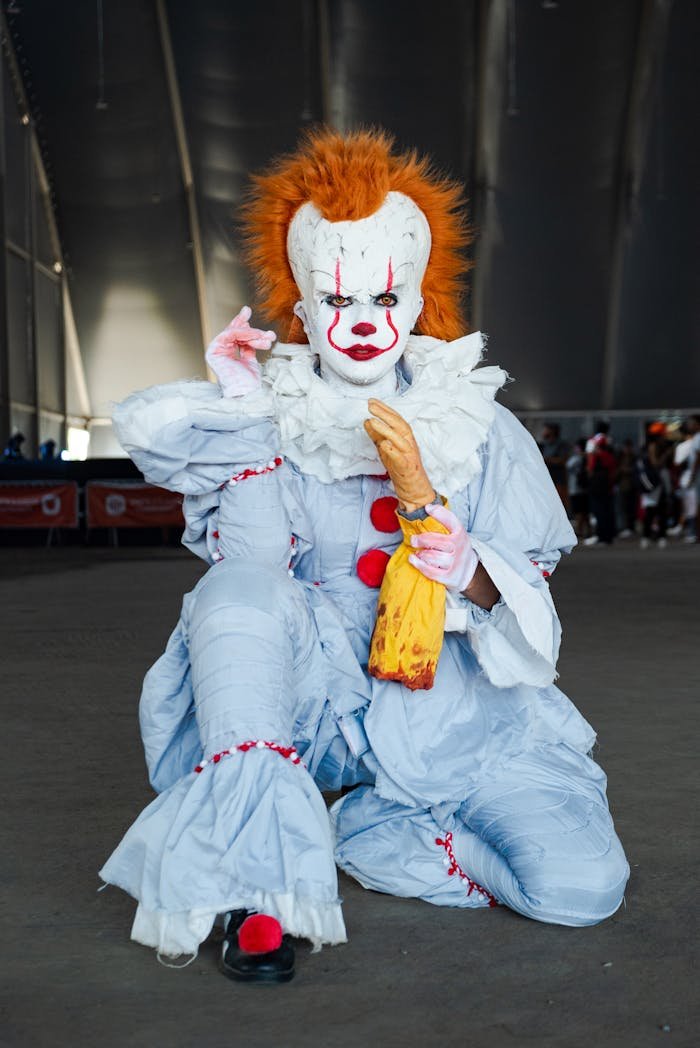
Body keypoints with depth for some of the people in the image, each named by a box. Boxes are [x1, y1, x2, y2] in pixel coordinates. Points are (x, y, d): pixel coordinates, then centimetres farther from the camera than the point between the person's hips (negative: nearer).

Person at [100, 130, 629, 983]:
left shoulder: (484, 432, 0)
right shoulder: (269, 427, 0)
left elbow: (521, 614, -5)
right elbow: (250, 579, -13)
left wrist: (421, 499, -21)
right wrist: (252, 415, -10)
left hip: (451, 712, 2)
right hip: (311, 699, -1)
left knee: (583, 885, -19)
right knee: (237, 589, -31)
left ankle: (370, 832, 4)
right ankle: (258, 888, -28)